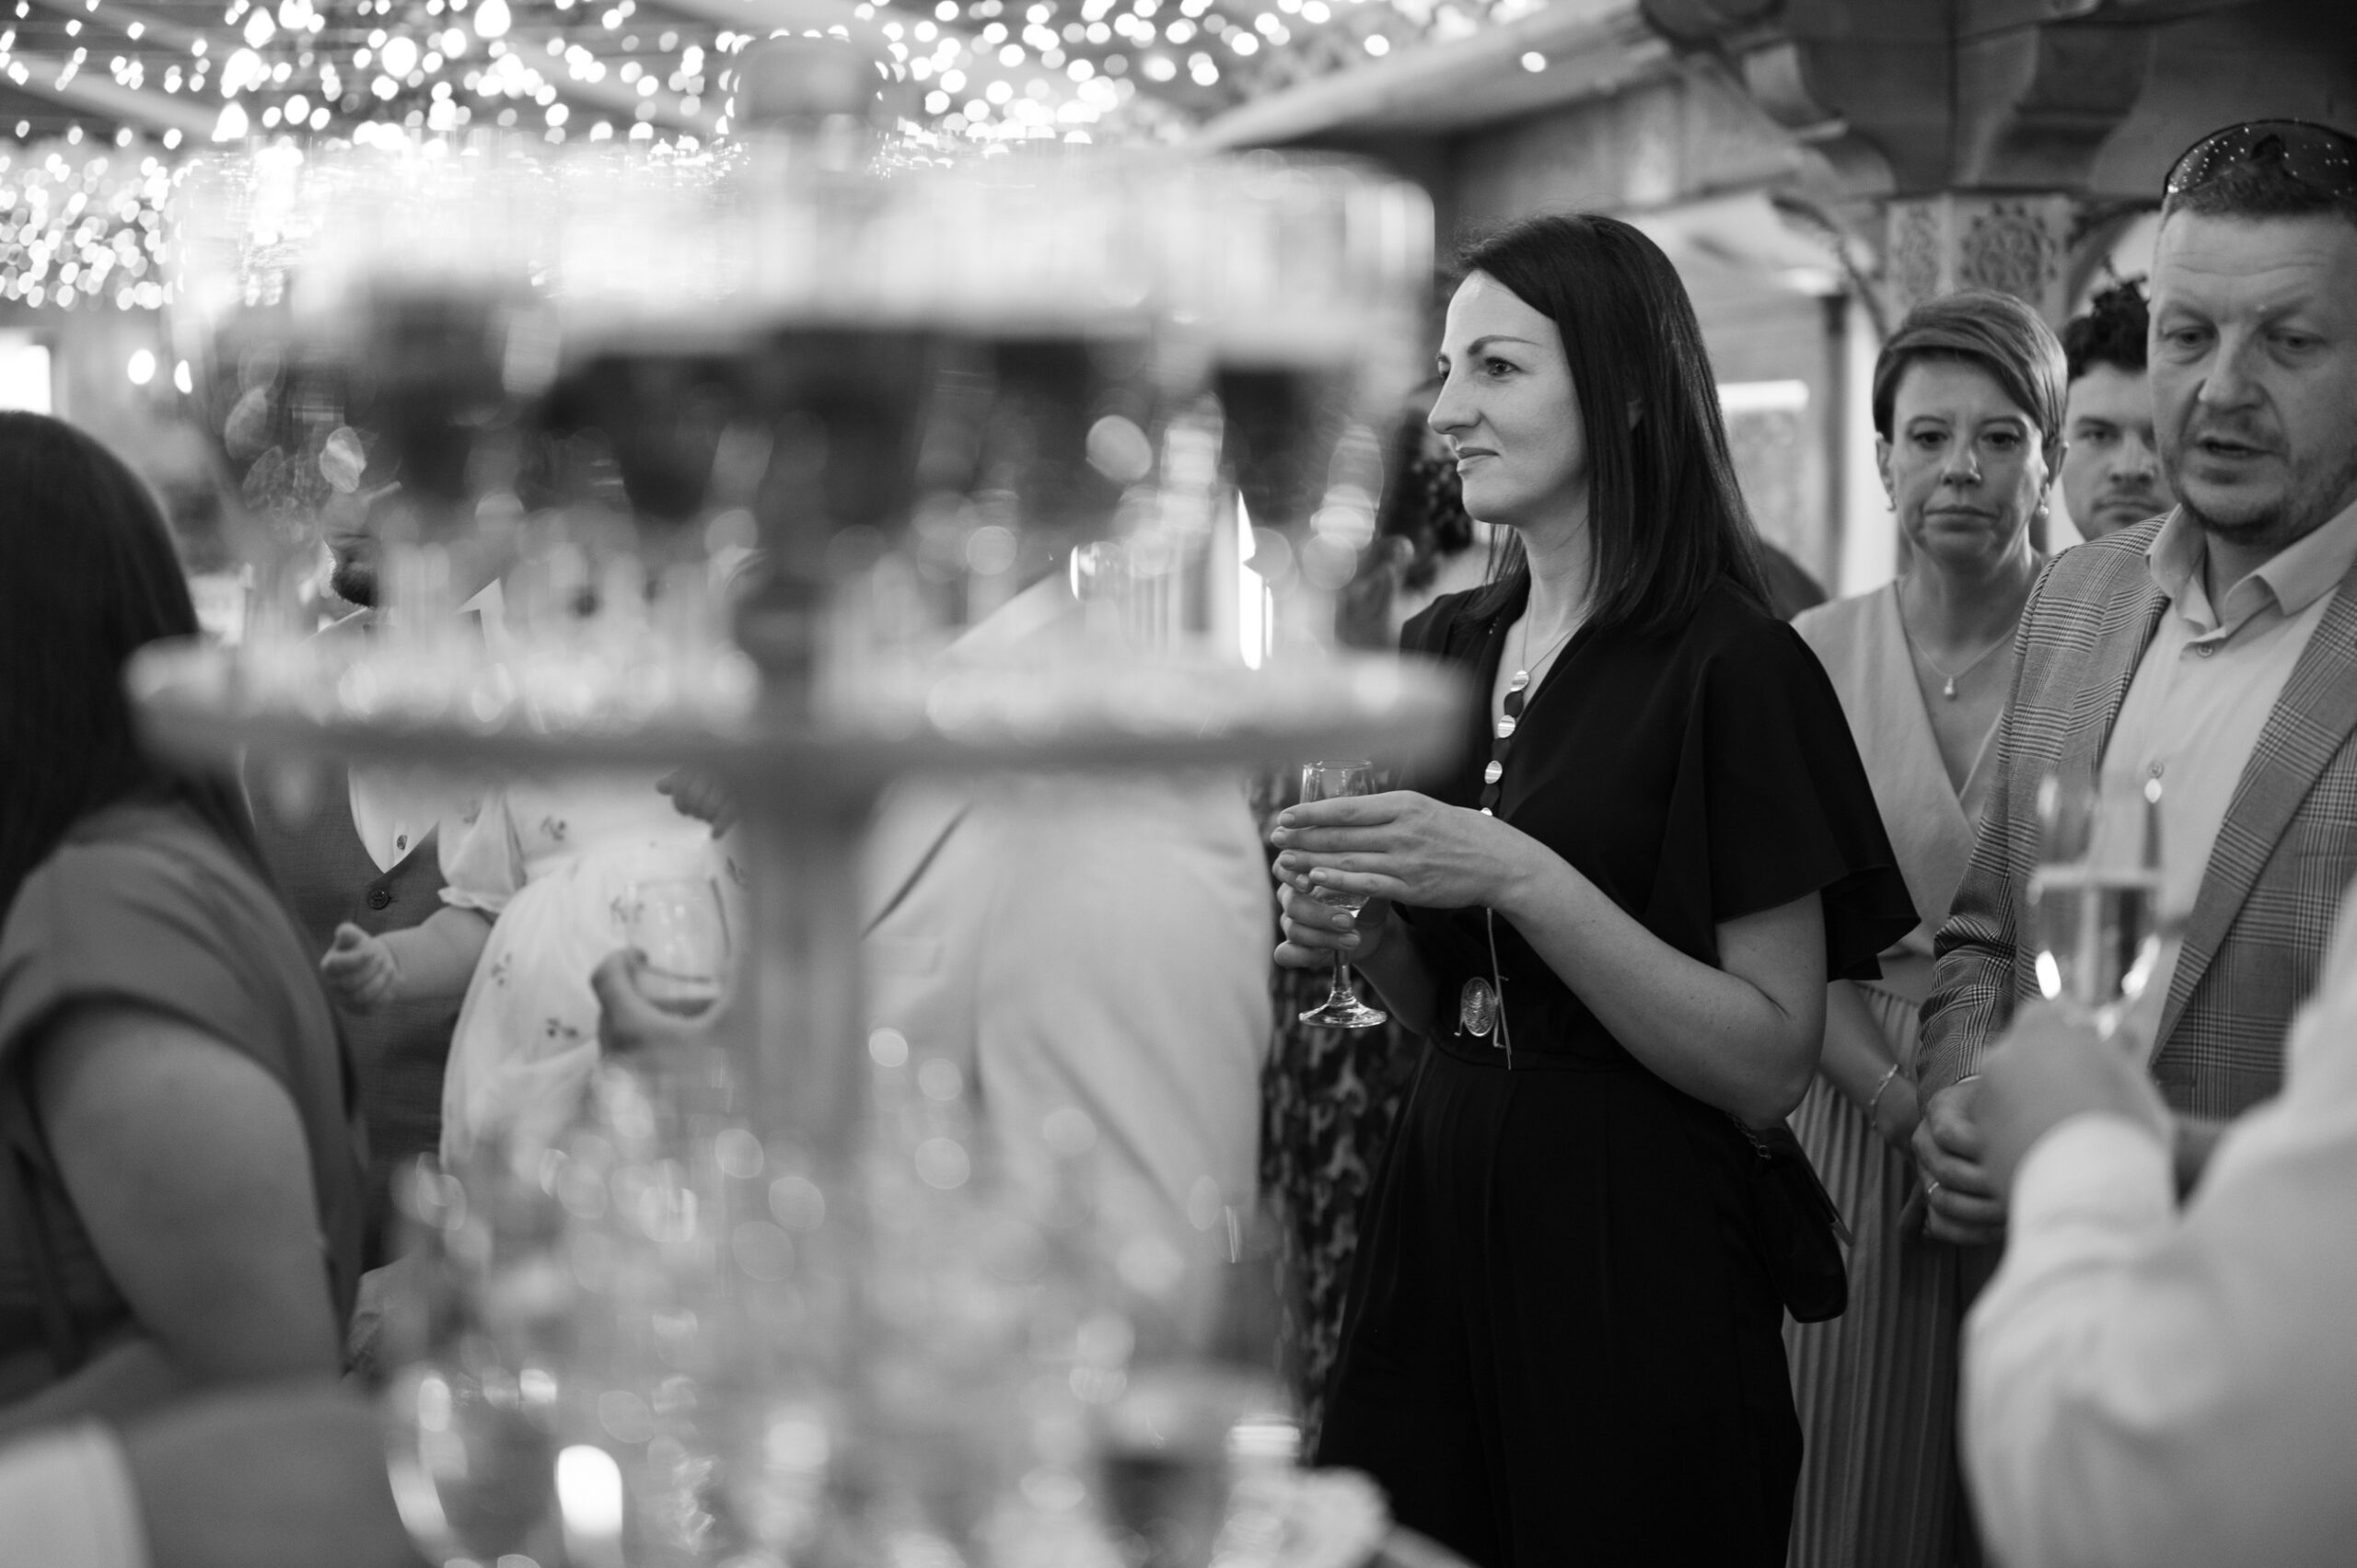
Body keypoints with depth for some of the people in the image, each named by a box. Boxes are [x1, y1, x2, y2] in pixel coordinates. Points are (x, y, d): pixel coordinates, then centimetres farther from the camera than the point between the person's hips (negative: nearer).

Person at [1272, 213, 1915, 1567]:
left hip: (1636, 1257, -6)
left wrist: (1520, 879, -23)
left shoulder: (1730, 668, -11)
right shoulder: (1443, 651, 8)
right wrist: (1360, 938, -4)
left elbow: (1773, 1067, -15)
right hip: (1438, 1214, 6)